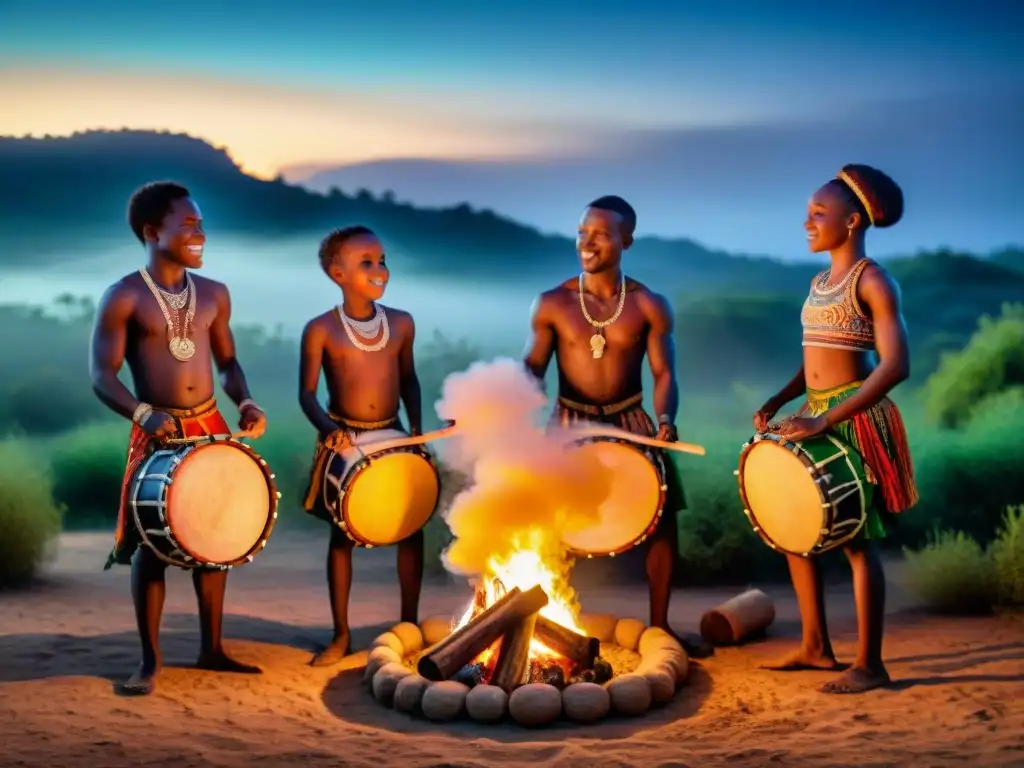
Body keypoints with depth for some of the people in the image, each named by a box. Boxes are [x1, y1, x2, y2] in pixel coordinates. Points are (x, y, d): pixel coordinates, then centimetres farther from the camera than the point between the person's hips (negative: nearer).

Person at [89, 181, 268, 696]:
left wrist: (245, 403, -3)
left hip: (211, 429, 5)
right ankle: (150, 660, 8)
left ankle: (211, 650, 22)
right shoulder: (123, 298, -8)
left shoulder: (214, 295, 8)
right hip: (156, 433, -5)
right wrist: (143, 413, -28)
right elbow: (101, 375, -11)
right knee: (151, 543, -4)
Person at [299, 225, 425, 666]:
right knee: (342, 534, 6)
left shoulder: (401, 323, 0)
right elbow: (307, 394, -8)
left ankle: (409, 625, 22)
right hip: (343, 441, -3)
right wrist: (328, 428, -24)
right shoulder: (321, 330, -11)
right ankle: (341, 634, 18)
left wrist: (417, 427, 1)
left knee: (411, 529, 5)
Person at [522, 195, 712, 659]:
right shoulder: (553, 303, -3)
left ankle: (660, 627, 15)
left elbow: (663, 372, -7)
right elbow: (532, 367, -5)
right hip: (569, 424, -1)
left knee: (662, 519, 0)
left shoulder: (649, 306, -3)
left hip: (630, 423, 1)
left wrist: (665, 420, -25)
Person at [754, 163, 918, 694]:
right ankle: (816, 647, 23)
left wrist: (826, 420, -24)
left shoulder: (873, 282, -11)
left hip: (856, 419, -9)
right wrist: (779, 401, 4)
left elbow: (895, 366, -19)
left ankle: (869, 664, 4)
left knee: (857, 540, -5)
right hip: (816, 418, 9)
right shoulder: (820, 283, 14)